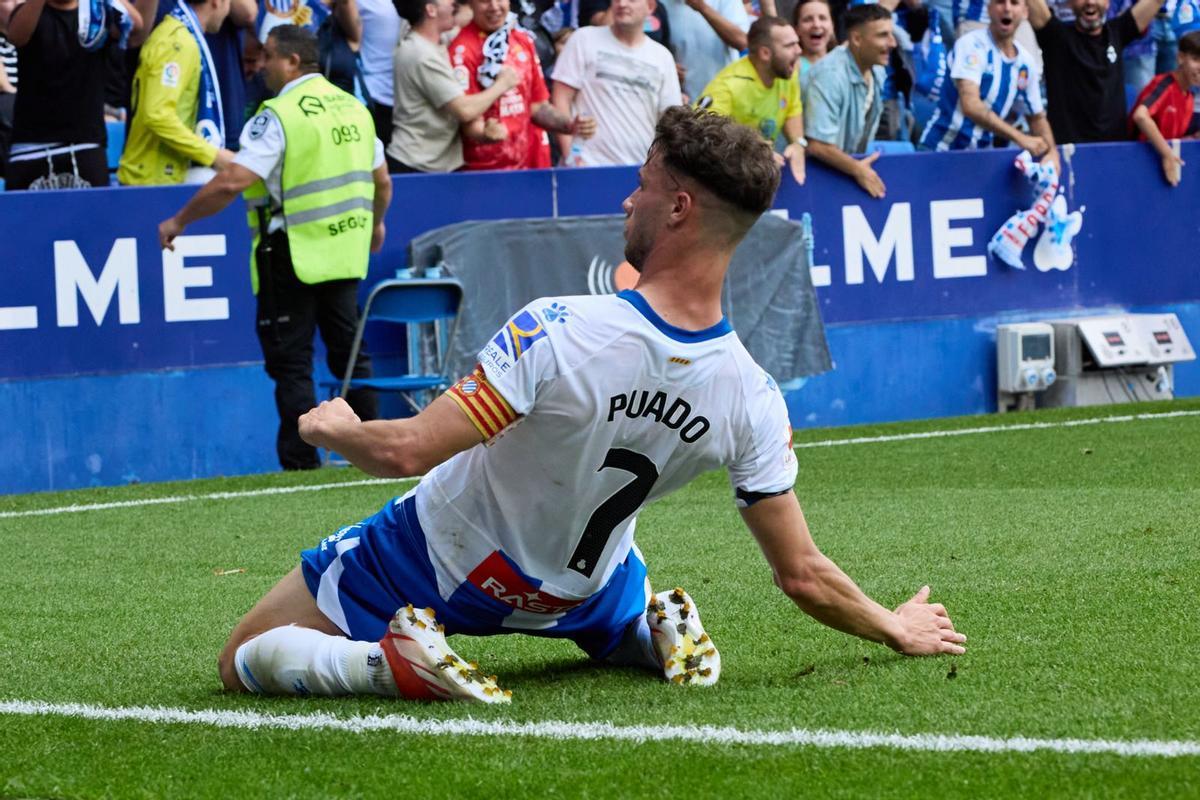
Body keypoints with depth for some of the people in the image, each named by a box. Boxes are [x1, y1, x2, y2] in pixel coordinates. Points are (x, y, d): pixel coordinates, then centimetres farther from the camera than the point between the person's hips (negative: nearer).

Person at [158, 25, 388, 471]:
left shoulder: (280, 115, -14)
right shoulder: (353, 108, 8)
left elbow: (233, 181, -21)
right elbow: (381, 180, 17)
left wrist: (179, 221, -11)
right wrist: (375, 223, 36)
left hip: (294, 253, -7)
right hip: (346, 252, 7)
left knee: (290, 361, 0)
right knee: (349, 351, 15)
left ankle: (302, 463, -2)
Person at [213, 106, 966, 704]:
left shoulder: (557, 331, -34)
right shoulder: (753, 396, -21)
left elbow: (407, 450, -33)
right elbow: (803, 575, -14)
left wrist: (333, 428, -10)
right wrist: (894, 628, 5)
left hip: (436, 558, -3)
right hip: (574, 594, 3)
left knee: (243, 662, 10)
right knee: (630, 618, 39)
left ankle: (395, 662, -14)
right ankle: (660, 632, 3)